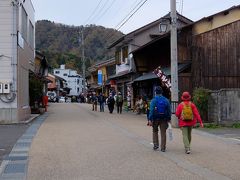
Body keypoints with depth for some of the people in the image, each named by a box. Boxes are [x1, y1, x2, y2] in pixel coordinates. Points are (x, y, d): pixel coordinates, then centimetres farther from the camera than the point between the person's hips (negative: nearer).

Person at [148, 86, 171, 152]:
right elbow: (169, 110, 4)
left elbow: (151, 110, -14)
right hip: (164, 119, 2)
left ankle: (156, 144, 13)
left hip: (155, 119, -2)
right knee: (163, 133, 5)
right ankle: (163, 148, 6)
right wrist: (169, 119, 10)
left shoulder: (153, 100, -8)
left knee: (155, 131, 18)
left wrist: (150, 119, -13)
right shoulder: (166, 100, 3)